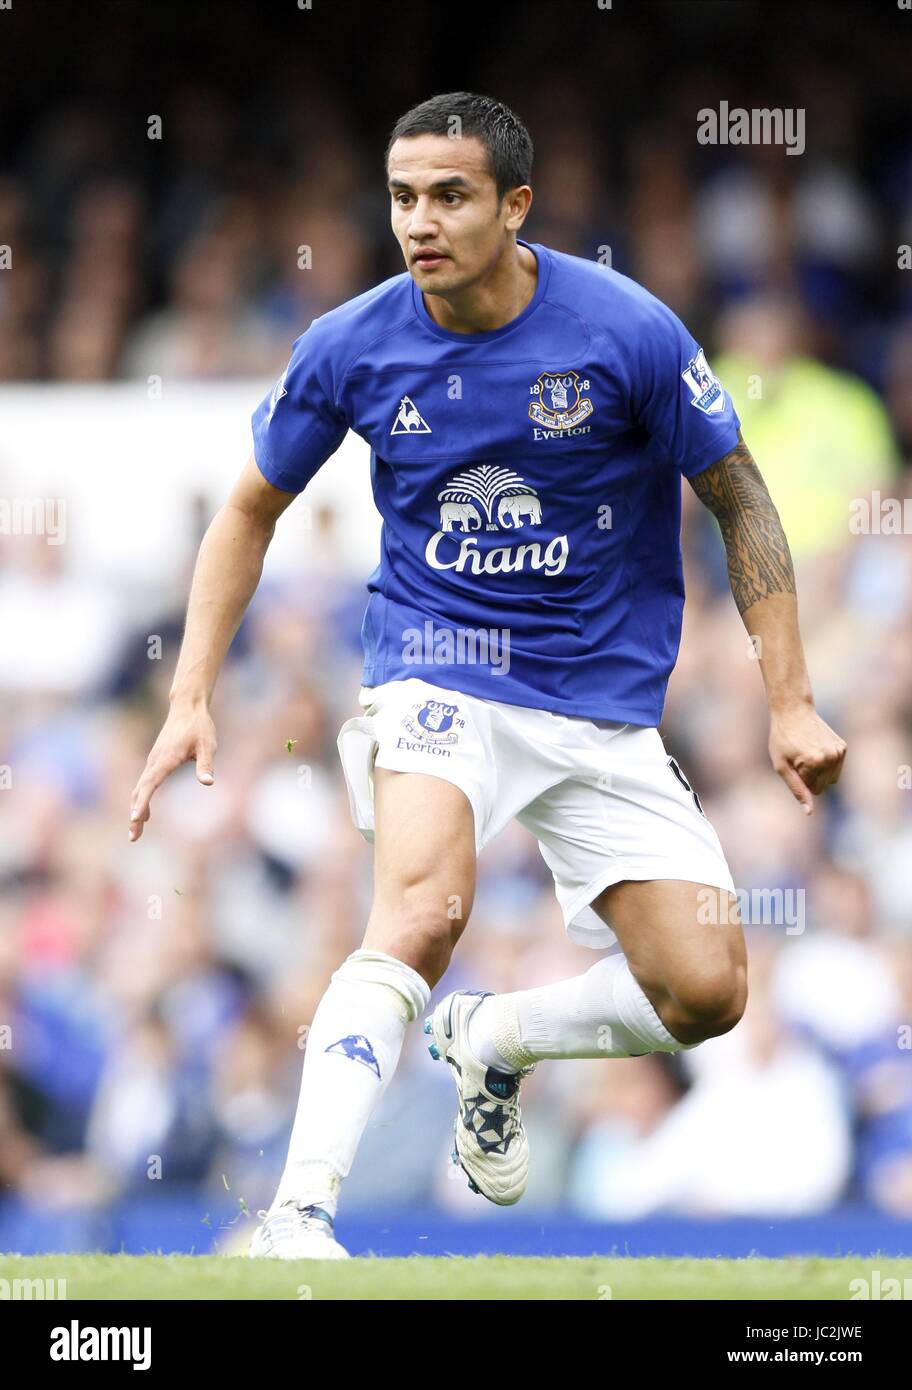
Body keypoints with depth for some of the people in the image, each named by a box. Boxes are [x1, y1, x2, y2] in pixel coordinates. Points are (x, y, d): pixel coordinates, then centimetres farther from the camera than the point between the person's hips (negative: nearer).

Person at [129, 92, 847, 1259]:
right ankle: (296, 1218, -37)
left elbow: (739, 502, -1)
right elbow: (253, 510, 8)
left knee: (703, 996, -7)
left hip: (605, 703, 2)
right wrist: (190, 702, 1)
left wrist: (791, 703, -4)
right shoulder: (351, 348, -8)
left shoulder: (628, 331, -13)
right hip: (436, 671, -2)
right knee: (423, 910, -31)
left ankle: (493, 1040, 22)